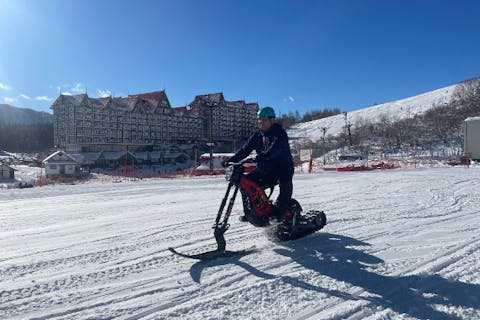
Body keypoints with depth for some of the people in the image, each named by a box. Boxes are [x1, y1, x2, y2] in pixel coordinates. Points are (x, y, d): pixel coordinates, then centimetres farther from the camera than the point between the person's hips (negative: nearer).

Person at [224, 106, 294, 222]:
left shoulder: (280, 132, -11)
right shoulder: (257, 136, 9)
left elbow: (277, 148, -31)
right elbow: (245, 150, 4)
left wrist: (265, 155, -49)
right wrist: (231, 160, -10)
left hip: (283, 165, -5)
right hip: (265, 168, 6)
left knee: (285, 183, -35)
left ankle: (280, 212, -23)